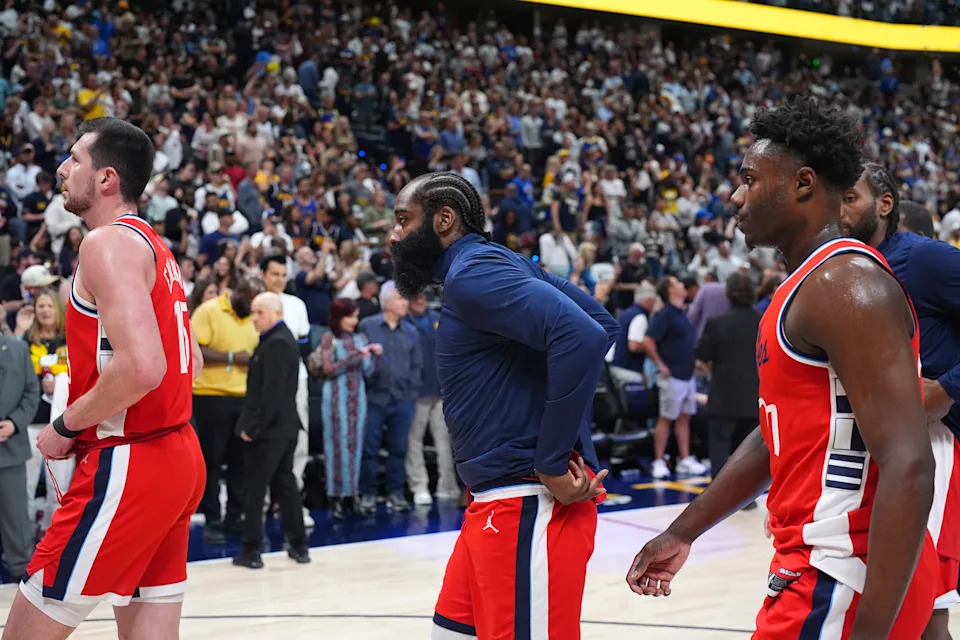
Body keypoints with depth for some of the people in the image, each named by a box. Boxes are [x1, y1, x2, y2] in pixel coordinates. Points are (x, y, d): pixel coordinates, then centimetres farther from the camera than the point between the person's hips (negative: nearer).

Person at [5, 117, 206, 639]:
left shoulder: (108, 242, -13)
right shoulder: (155, 247, 16)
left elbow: (141, 367, -26)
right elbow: (189, 362, 24)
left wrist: (66, 426, -12)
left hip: (127, 464, -10)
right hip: (178, 456, 10)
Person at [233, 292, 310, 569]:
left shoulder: (275, 343, -17)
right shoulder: (284, 339, 14)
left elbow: (272, 393, -22)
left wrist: (253, 428, -18)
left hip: (268, 429, -10)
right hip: (284, 427, 10)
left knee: (254, 490, -2)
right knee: (285, 485, 14)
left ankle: (251, 551, 2)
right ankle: (299, 546, 18)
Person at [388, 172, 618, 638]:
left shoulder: (473, 272, -13)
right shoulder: (497, 263, 16)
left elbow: (583, 337, -27)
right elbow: (604, 323, 18)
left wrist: (552, 465, -21)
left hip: (529, 505, -10)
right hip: (498, 498, 10)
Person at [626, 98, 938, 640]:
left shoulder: (846, 284, -18)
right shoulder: (807, 285, 14)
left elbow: (908, 468, -25)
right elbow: (778, 437, 22)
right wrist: (683, 533, 23)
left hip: (843, 576, -9)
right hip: (812, 560, 9)